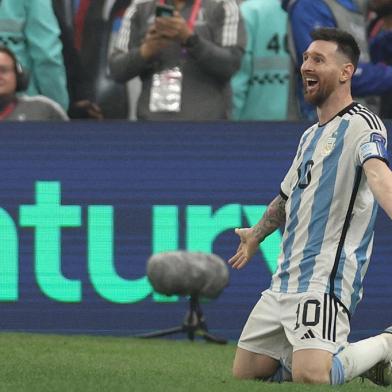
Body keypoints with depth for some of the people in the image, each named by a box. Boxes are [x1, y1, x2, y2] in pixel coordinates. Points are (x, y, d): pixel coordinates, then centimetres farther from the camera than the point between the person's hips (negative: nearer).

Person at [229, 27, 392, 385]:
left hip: (324, 282, -9)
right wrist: (257, 234, 54)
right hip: (285, 282, 9)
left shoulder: (361, 124, -9)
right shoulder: (310, 136, 19)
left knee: (310, 376, -25)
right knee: (245, 372, 6)